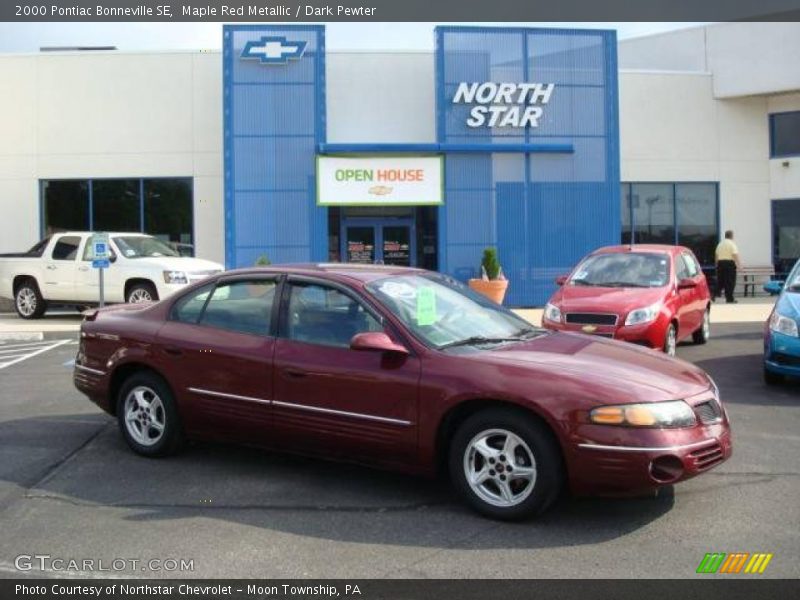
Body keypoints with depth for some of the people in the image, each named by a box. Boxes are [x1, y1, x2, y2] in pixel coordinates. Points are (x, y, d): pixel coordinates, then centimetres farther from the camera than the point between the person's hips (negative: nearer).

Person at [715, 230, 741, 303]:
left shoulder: (720, 243, 12)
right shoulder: (732, 244, -8)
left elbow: (716, 254, 15)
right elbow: (735, 255, -17)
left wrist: (717, 263, 25)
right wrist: (739, 264, -17)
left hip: (720, 263, 6)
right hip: (729, 263, -6)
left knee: (720, 281, 12)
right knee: (730, 281, -1)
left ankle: (715, 294, 1)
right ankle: (729, 299, 1)